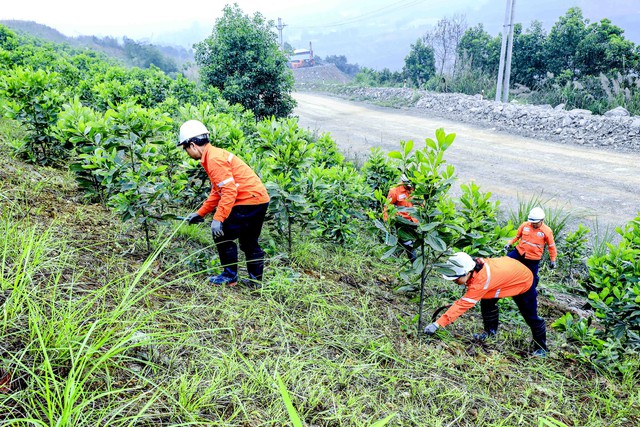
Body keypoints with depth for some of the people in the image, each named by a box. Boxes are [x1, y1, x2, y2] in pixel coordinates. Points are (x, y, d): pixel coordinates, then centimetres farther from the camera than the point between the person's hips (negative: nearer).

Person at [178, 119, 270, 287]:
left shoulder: (214, 159, -15)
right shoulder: (213, 155, 18)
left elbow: (229, 191, -23)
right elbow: (217, 192, 23)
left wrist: (218, 219, -23)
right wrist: (200, 213, 23)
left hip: (249, 200, -10)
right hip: (260, 199, 10)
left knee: (222, 235, 0)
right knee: (249, 241, 18)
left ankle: (230, 276, 11)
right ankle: (256, 279, 25)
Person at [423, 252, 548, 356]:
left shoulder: (481, 280, -44)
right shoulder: (474, 265, -23)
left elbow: (464, 304, -47)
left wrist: (437, 324, -49)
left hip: (523, 281, -7)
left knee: (530, 316, 6)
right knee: (487, 302, -4)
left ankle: (541, 348, 26)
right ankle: (490, 331, 16)